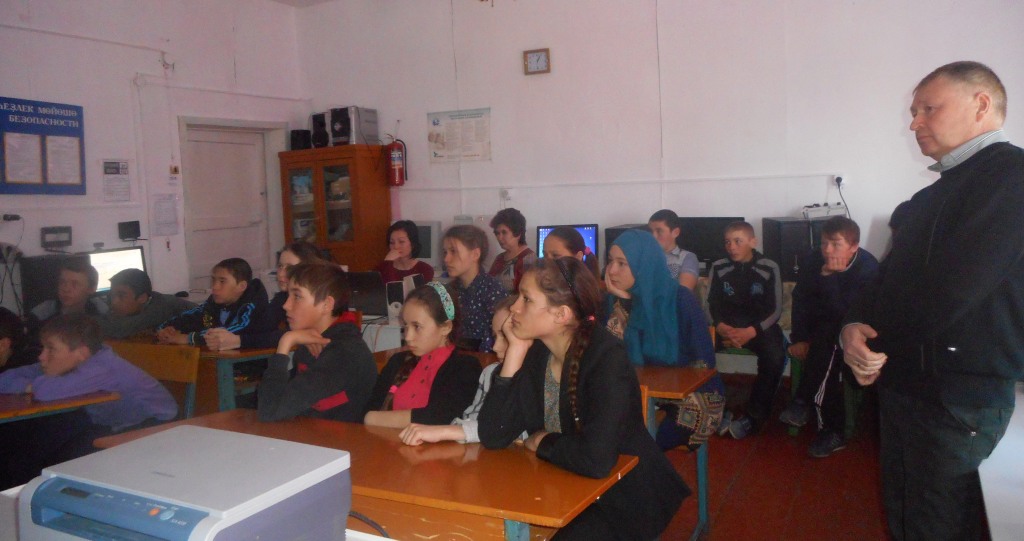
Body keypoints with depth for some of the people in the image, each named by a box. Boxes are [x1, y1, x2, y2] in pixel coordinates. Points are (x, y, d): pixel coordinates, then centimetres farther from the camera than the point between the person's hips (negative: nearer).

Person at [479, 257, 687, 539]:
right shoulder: (535, 353, -4)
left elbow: (596, 458, -33)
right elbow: (492, 437, -11)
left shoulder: (606, 356, -22)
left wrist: (542, 442, -14)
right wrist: (516, 349, -14)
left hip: (624, 497, -5)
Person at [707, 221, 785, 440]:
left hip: (759, 325, -1)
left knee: (775, 357, -32)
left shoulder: (769, 268, -4)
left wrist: (750, 332, -22)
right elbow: (711, 304, 3)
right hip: (727, 325, 2)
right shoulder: (718, 267, 1)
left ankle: (755, 416, -15)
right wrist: (721, 327, -19)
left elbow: (775, 309, -5)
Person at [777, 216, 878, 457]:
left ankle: (804, 402, -23)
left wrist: (829, 278, -34)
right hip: (821, 329, 4)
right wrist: (799, 339, -14)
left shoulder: (868, 267, -21)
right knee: (830, 358, -28)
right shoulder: (813, 261, -8)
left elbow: (846, 314, -27)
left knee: (828, 339, -35)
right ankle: (834, 430, -21)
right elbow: (800, 300, -5)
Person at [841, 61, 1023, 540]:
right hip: (905, 381, 9)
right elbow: (891, 276, 13)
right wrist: (855, 325, -9)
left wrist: (875, 342, -9)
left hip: (958, 393, -9)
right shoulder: (936, 194, 15)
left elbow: (952, 287, -24)